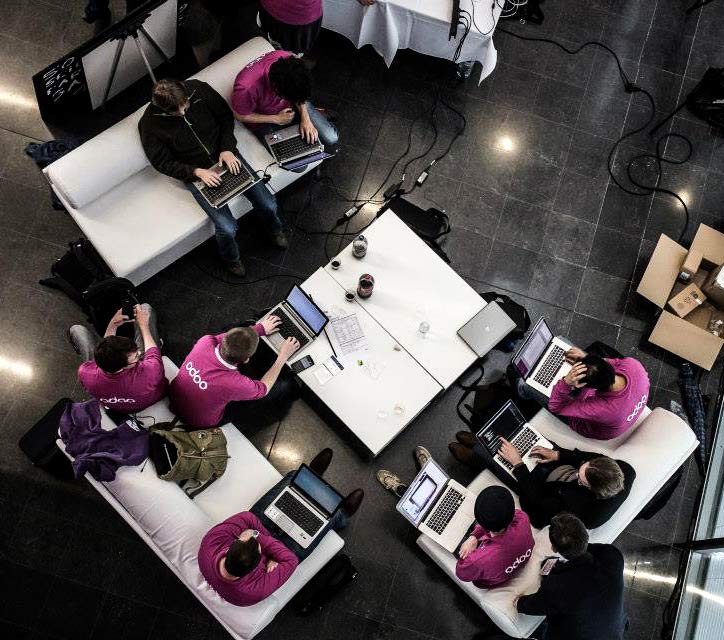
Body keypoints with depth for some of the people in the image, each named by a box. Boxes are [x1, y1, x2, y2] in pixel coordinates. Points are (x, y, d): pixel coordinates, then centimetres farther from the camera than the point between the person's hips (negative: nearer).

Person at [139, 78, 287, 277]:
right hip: (194, 173, -3)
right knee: (227, 227, -18)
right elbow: (163, 163, -9)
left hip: (225, 156, 3)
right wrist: (196, 172, -23)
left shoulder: (198, 89, -14)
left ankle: (274, 229, 31)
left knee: (268, 204, -6)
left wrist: (227, 148, -12)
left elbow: (225, 115, 1)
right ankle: (230, 258, 17)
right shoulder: (150, 124, -19)